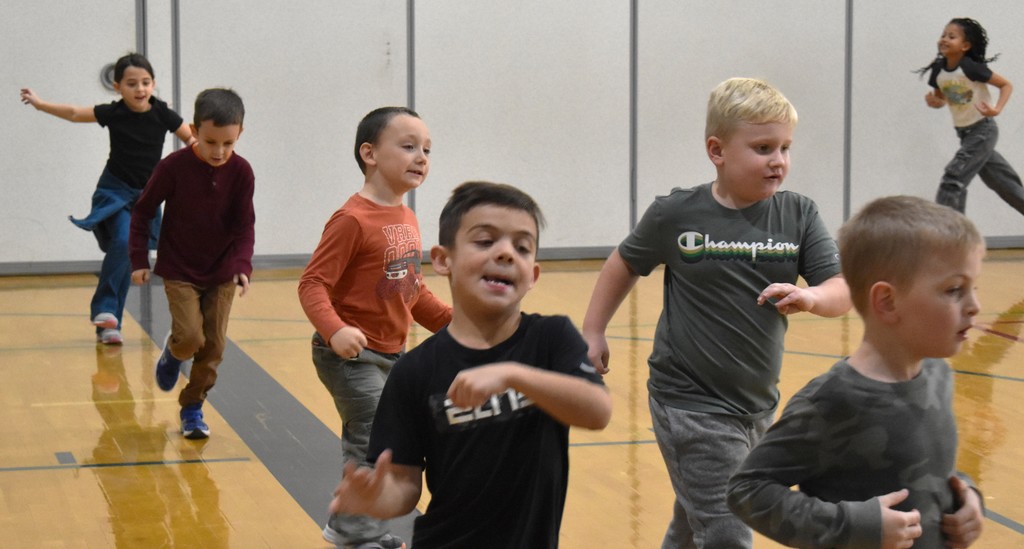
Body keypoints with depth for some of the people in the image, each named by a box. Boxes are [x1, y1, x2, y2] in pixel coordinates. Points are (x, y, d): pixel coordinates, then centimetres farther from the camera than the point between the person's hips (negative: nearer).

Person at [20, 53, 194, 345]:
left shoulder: (163, 114, -10)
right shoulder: (112, 113, -12)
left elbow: (191, 139, -2)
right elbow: (74, 113, -5)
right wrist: (40, 103, -10)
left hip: (146, 195, 2)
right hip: (114, 191, -2)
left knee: (127, 258, 5)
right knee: (123, 242, -28)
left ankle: (109, 326, 13)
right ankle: (104, 308, -21)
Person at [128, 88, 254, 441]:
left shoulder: (241, 172, -10)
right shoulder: (174, 166, -15)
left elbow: (245, 226, -6)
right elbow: (143, 210, -4)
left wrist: (242, 265, -22)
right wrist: (138, 259, -5)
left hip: (222, 273, 2)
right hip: (179, 271, -2)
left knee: (214, 346, 2)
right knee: (190, 338, -15)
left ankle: (192, 407, 20)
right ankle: (173, 352, 21)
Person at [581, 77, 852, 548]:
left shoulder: (798, 215, -3)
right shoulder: (675, 215, -9)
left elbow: (841, 291, -8)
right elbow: (625, 263, 8)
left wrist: (810, 297, -29)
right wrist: (593, 331, 9)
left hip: (758, 405, 4)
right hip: (690, 404, -4)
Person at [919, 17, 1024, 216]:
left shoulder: (971, 68, -22)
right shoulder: (938, 71, -4)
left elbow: (1006, 85, -13)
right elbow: (941, 100, 11)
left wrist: (996, 110, -28)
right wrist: (933, 101, -11)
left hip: (983, 130, -7)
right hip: (964, 133, 7)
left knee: (954, 178, -15)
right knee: (1002, 182, 16)